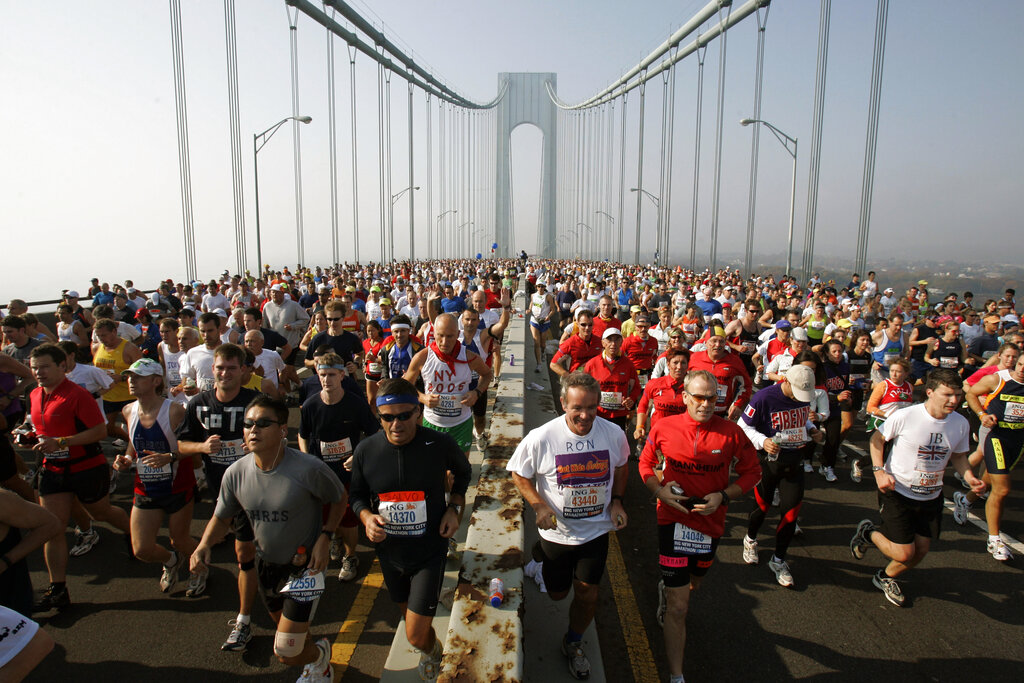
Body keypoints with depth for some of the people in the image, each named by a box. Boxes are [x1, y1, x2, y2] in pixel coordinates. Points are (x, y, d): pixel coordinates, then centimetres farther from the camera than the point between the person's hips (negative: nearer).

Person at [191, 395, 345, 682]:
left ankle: (319, 654, 31)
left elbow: (339, 499, -9)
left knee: (286, 653, -5)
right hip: (266, 563, 6)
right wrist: (203, 545, -16)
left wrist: (325, 537, -19)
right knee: (284, 624, 28)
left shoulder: (309, 469, -27)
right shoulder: (235, 473, -13)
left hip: (305, 564, -6)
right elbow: (221, 518, 3)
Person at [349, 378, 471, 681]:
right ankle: (431, 648, 61)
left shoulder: (440, 444, -19)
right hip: (389, 552, 3)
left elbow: (463, 471, 5)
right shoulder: (366, 450, -15)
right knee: (409, 615, 26)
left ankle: (431, 650, 35)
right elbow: (358, 495, 3)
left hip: (430, 551, -3)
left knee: (416, 636, -3)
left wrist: (454, 506, -7)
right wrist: (366, 517, -17)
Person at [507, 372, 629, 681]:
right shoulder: (541, 438, -25)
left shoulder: (614, 434, -16)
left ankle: (573, 643, 40)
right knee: (558, 593, 18)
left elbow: (621, 466, 6)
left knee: (588, 595, 10)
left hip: (596, 530, 2)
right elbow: (519, 473, -9)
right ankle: (542, 562, 54)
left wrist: (616, 500, -7)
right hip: (556, 531, -1)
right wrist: (539, 505, -21)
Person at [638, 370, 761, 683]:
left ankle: (666, 588, 64)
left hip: (711, 520, 3)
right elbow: (646, 463, 3)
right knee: (679, 606, -1)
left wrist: (723, 496, -15)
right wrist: (660, 491, -14)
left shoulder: (731, 432, -12)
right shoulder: (664, 428, -12)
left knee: (693, 583, 29)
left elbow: (752, 472, -1)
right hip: (674, 519, -2)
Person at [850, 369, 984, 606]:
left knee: (921, 551, 11)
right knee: (905, 553, -7)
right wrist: (879, 471, -18)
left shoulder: (961, 424, -7)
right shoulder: (905, 417, -22)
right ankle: (868, 532, 24)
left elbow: (958, 455, 10)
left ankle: (885, 577, 39)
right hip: (897, 491, -5)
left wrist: (970, 478, -9)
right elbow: (877, 439, -7)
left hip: (931, 497, 5)